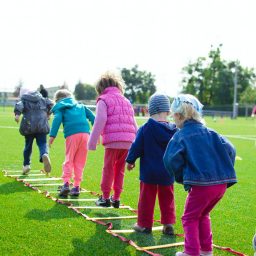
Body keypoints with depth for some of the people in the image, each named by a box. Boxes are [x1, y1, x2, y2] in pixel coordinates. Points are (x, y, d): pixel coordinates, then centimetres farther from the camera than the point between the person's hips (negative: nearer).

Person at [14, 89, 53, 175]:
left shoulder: (23, 101, 9)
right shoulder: (41, 99, 19)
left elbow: (19, 106, -12)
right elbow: (50, 103, 9)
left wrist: (17, 114, -27)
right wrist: (48, 114, 22)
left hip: (29, 126, -1)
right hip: (42, 125, 1)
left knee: (28, 145, 13)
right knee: (42, 143, -1)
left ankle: (26, 165, 19)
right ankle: (45, 155, -34)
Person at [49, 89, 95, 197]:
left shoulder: (59, 108, 16)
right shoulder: (80, 105, 29)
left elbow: (57, 119, -3)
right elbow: (92, 117, 21)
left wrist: (52, 135, -10)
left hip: (72, 134, -3)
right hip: (85, 133, 3)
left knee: (69, 160, 6)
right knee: (80, 162, 9)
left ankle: (66, 183, -8)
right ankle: (76, 186, 9)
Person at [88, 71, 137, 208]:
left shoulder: (103, 100, 4)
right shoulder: (126, 101, 24)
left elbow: (100, 121, -8)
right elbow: (134, 124, 21)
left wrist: (92, 142, -6)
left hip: (113, 141, -5)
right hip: (128, 142, 6)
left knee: (108, 169, 6)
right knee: (120, 170, 14)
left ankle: (105, 198, 12)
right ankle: (116, 198, 18)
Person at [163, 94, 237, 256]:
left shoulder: (180, 136, -3)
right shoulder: (210, 133, 12)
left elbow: (171, 160, -15)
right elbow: (230, 150, 4)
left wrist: (181, 177, 2)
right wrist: (224, 172, 12)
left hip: (201, 185, -6)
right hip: (222, 183, 6)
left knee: (190, 218, 12)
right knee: (203, 215, 25)